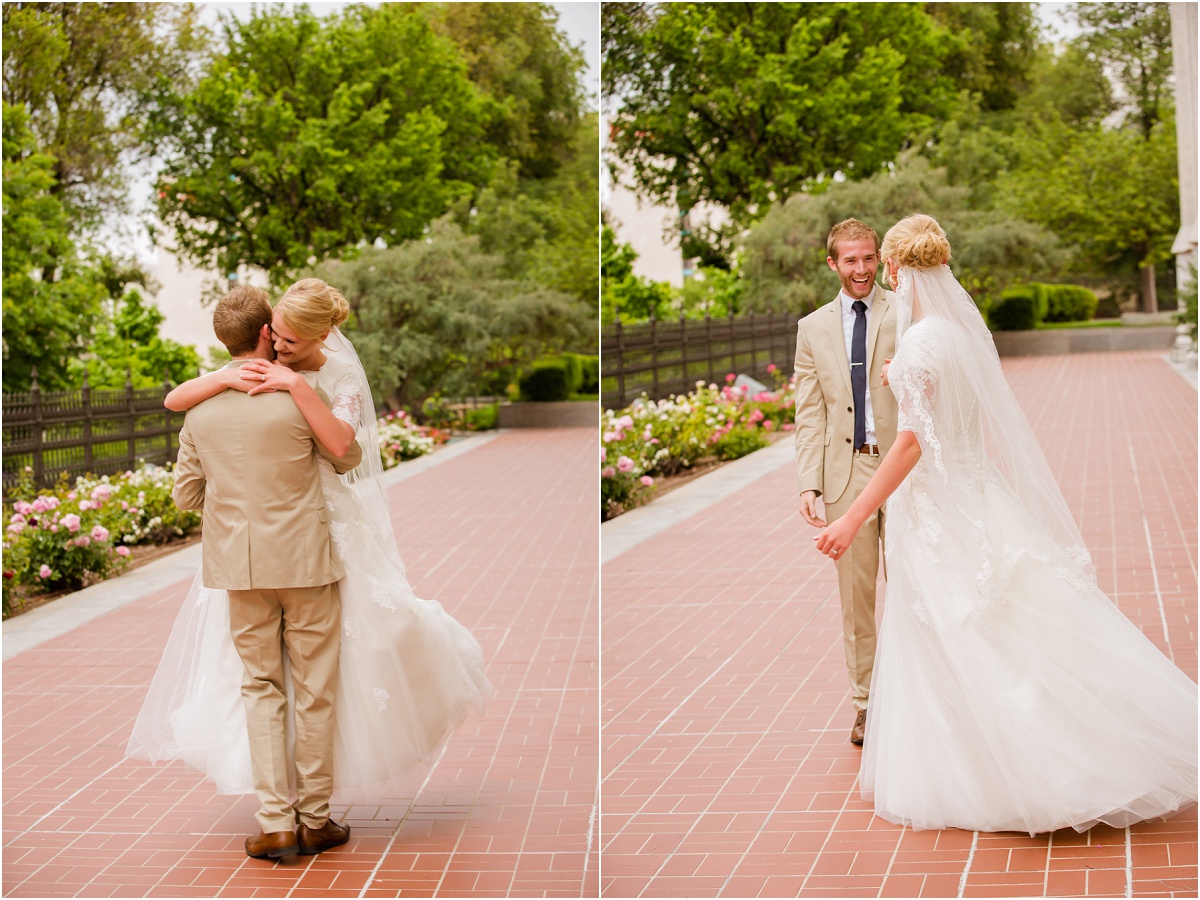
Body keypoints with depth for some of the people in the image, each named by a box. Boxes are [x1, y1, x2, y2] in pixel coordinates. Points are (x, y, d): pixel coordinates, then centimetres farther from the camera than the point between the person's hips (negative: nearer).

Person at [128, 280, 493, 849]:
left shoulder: (341, 375, -13)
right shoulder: (254, 368, -5)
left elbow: (341, 444, -31)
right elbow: (174, 400, -10)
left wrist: (296, 386, -35)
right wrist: (226, 381, -27)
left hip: (323, 523, -3)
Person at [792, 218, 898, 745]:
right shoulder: (813, 328, 10)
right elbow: (809, 414, 9)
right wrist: (808, 482, 0)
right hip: (846, 471, 2)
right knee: (856, 593, 7)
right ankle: (866, 701, 17)